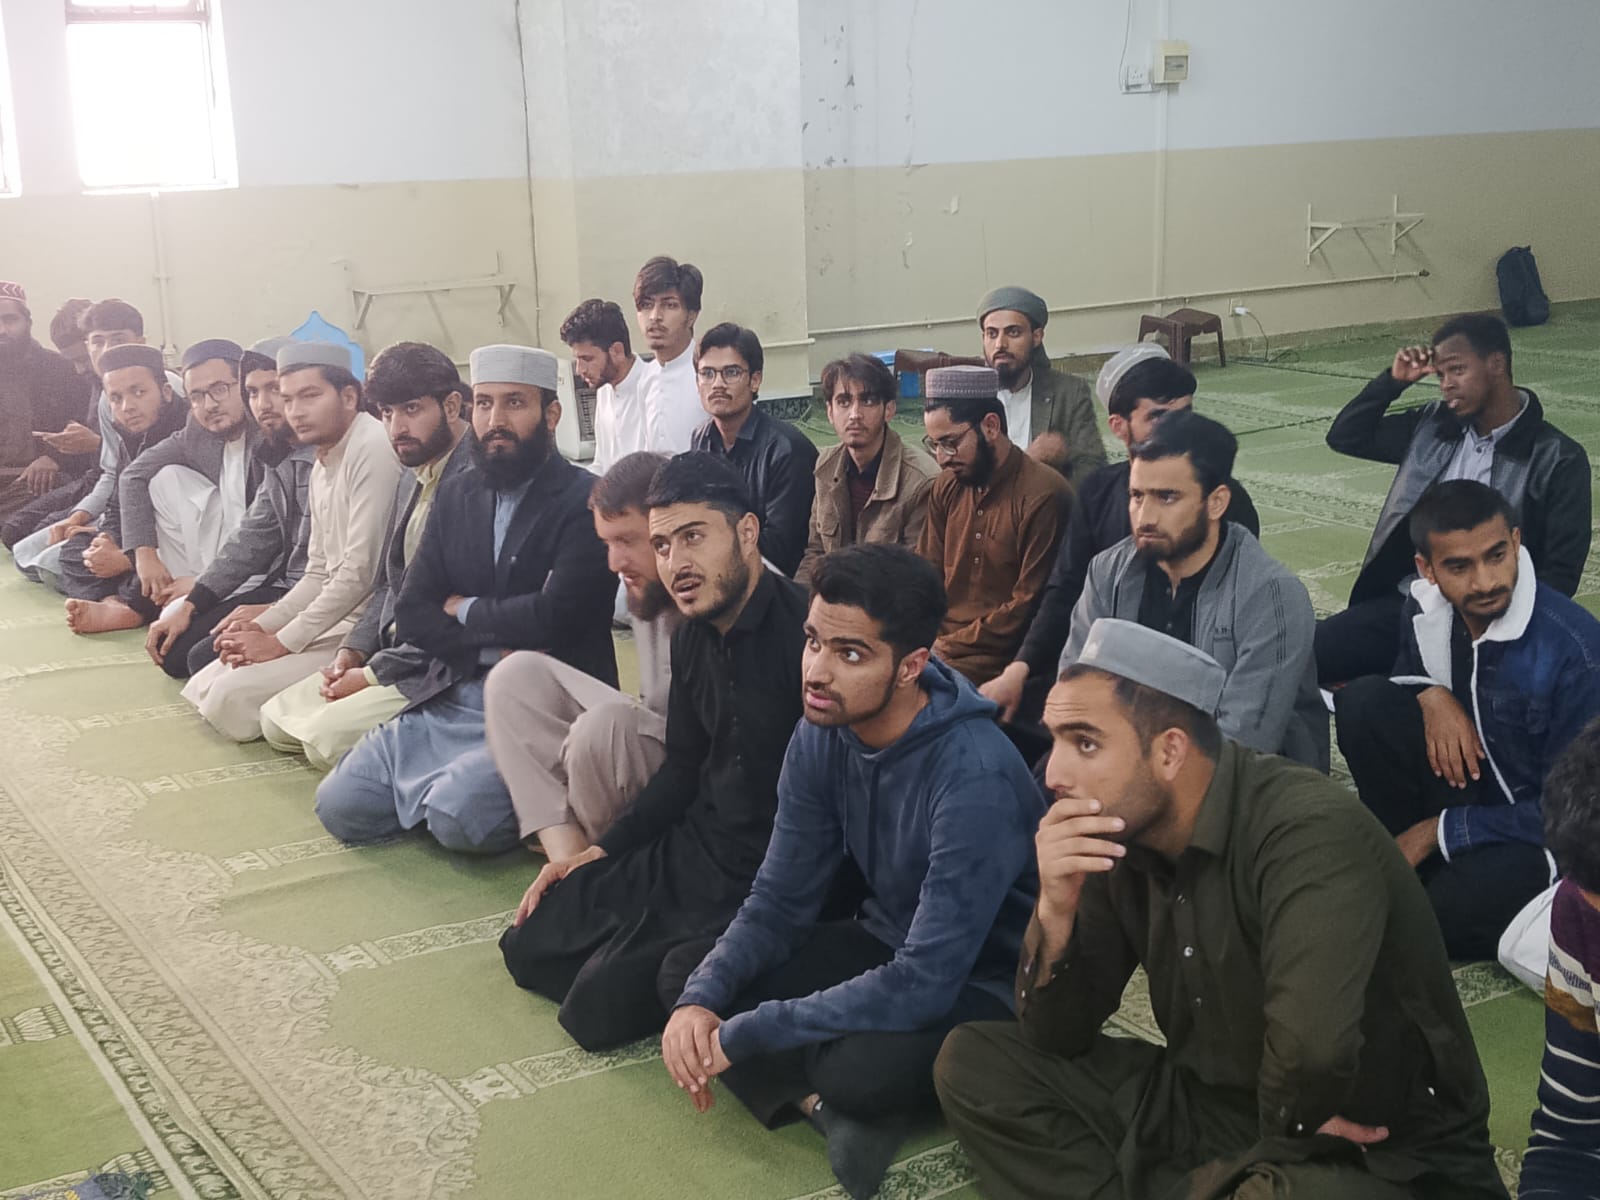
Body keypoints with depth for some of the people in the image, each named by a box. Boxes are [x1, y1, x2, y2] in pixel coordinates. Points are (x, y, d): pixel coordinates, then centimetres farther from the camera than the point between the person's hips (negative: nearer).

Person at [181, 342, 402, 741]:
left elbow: (360, 571, -21)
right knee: (202, 690, 7)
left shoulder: (372, 450, -16)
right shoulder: (321, 467, 16)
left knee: (232, 700, -16)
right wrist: (262, 625, 2)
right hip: (333, 621, 10)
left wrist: (282, 642, -14)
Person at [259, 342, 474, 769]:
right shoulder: (412, 478, 13)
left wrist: (374, 674, -15)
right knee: (276, 720, 7)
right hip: (392, 652, 10)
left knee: (327, 736, -21)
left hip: (442, 669, -10)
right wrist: (353, 650, 4)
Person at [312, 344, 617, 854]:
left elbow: (554, 616, -20)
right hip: (451, 701, 6)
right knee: (339, 805, -8)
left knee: (458, 817, -28)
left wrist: (463, 610, -3)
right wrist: (497, 647, -11)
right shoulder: (455, 496, 11)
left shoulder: (587, 501, -9)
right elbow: (412, 616, 5)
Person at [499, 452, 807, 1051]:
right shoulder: (694, 639, 6)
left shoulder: (803, 630, -22)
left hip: (767, 873, -8)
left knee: (599, 1003, -16)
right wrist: (600, 851, 11)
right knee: (529, 945, 8)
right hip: (696, 843, 9)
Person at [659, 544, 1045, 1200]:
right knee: (683, 972, -5)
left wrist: (740, 1035, -29)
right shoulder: (821, 737, -10)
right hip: (885, 945, 7)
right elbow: (777, 902, -2)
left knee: (863, 1067, -36)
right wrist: (703, 998, -22)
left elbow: (925, 985, -32)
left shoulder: (977, 777, -32)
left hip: (981, 985, -7)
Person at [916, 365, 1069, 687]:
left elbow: (1029, 607, -13)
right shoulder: (946, 487, 10)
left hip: (998, 659, -7)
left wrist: (949, 646, -12)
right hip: (939, 645, 7)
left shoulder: (1043, 495, -13)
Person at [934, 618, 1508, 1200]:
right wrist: (1057, 910, -16)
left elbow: (1312, 1048, -41)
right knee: (973, 1061, -1)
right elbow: (1056, 1038, 0)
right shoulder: (1117, 838, -3)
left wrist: (1287, 1122, -20)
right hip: (1212, 1108, 7)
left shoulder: (1308, 830, -26)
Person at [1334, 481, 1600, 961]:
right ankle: (1408, 863, -4)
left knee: (1445, 910, -35)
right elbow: (1407, 676, 14)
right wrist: (1431, 697, -12)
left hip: (1541, 831, -5)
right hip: (1474, 789, 6)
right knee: (1366, 701, -17)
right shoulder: (1427, 608, -8)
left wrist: (1439, 830, -18)